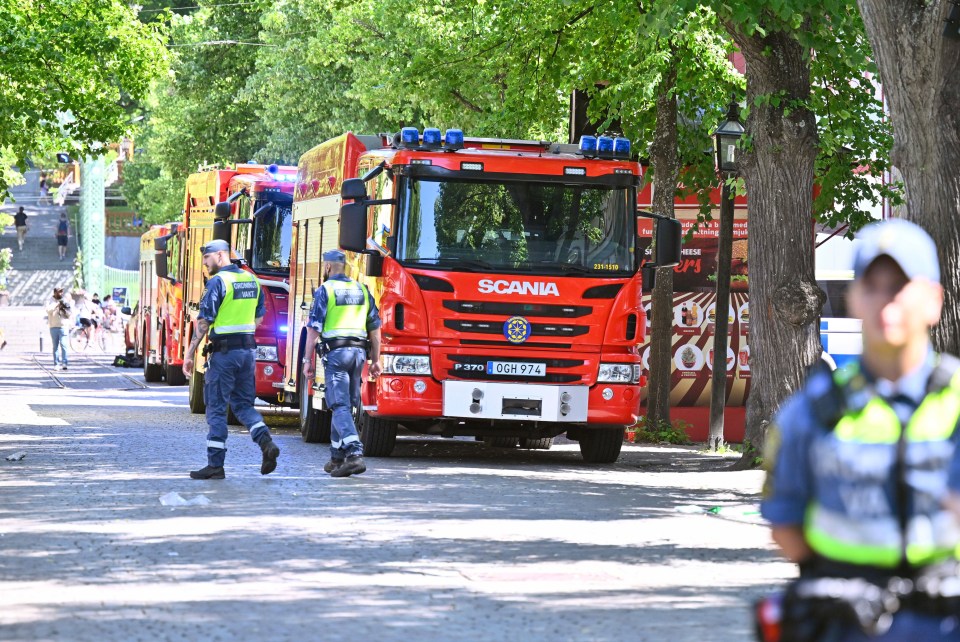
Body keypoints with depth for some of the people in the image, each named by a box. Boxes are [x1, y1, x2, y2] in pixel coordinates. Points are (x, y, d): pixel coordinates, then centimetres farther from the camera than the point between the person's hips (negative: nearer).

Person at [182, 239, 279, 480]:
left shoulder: (218, 282, -12)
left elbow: (204, 322, -15)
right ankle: (266, 441, -7)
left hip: (224, 351, -7)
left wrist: (190, 353, -11)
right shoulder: (252, 280, 11)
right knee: (243, 403, 16)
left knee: (216, 408, 1)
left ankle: (215, 464, 2)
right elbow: (259, 318, 17)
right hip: (248, 350, 7)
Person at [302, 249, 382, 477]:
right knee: (344, 405, 15)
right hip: (358, 352, 6)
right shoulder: (361, 290, 13)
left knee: (340, 406, -10)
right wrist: (375, 360, 19)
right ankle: (337, 457, 19)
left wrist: (308, 360, -4)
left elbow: (314, 329, -8)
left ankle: (355, 454, -26)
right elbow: (375, 328, 14)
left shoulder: (325, 290, -4)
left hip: (335, 353, -6)